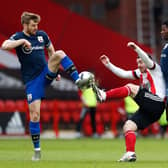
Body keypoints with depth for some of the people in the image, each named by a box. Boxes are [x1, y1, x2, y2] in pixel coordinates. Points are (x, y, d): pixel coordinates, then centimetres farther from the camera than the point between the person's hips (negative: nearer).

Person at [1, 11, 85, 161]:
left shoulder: (42, 35, 5)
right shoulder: (18, 37, -7)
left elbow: (51, 51, 21)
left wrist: (55, 70, 17)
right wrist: (23, 41, -31)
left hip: (46, 73, 3)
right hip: (32, 80, -3)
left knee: (60, 53, -25)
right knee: (35, 114, -6)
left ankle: (79, 82, -27)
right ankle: (37, 151, 7)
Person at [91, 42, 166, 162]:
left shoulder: (155, 69, 5)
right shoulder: (140, 73, 25)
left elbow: (147, 60, -18)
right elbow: (123, 73, 19)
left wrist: (136, 49, -31)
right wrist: (109, 65, 11)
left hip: (156, 104, -9)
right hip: (148, 110, 9)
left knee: (131, 88, -21)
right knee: (128, 126, -3)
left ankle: (104, 96, -30)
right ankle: (130, 153, -13)